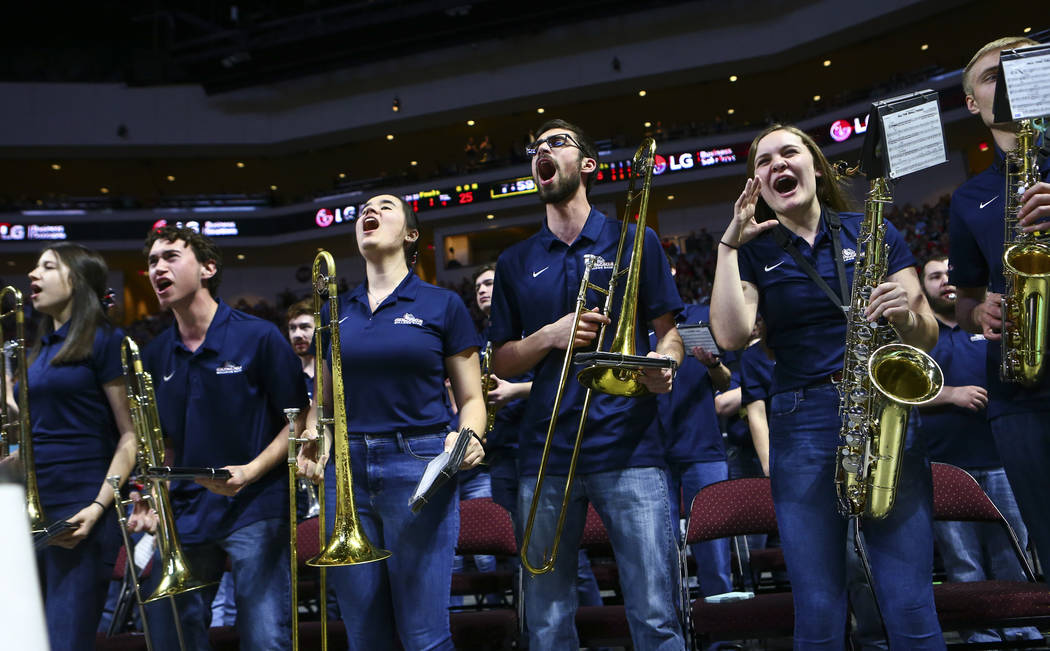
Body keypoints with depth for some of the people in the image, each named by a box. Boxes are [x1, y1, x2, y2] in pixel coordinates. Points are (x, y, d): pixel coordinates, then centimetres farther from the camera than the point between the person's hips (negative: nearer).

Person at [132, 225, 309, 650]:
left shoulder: (259, 337, -6)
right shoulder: (156, 355, 10)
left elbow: (298, 421, -5)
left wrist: (251, 472, -18)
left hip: (254, 508, -5)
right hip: (183, 514, 5)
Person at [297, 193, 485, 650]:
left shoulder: (442, 305, 3)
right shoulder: (338, 312, 14)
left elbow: (471, 398, 4)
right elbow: (323, 400, 18)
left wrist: (467, 437, -16)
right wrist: (313, 443, -1)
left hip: (417, 465, -3)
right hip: (347, 468, 4)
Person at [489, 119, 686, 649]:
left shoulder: (633, 242, 9)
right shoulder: (515, 263, 15)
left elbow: (668, 331, 10)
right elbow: (502, 364, 14)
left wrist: (663, 363, -13)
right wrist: (551, 335, -6)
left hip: (628, 447, -2)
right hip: (545, 454, 3)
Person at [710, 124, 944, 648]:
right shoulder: (754, 253, 10)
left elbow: (927, 338, 8)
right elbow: (732, 335, -8)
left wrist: (908, 316, -14)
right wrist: (729, 244, -5)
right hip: (800, 427, 0)